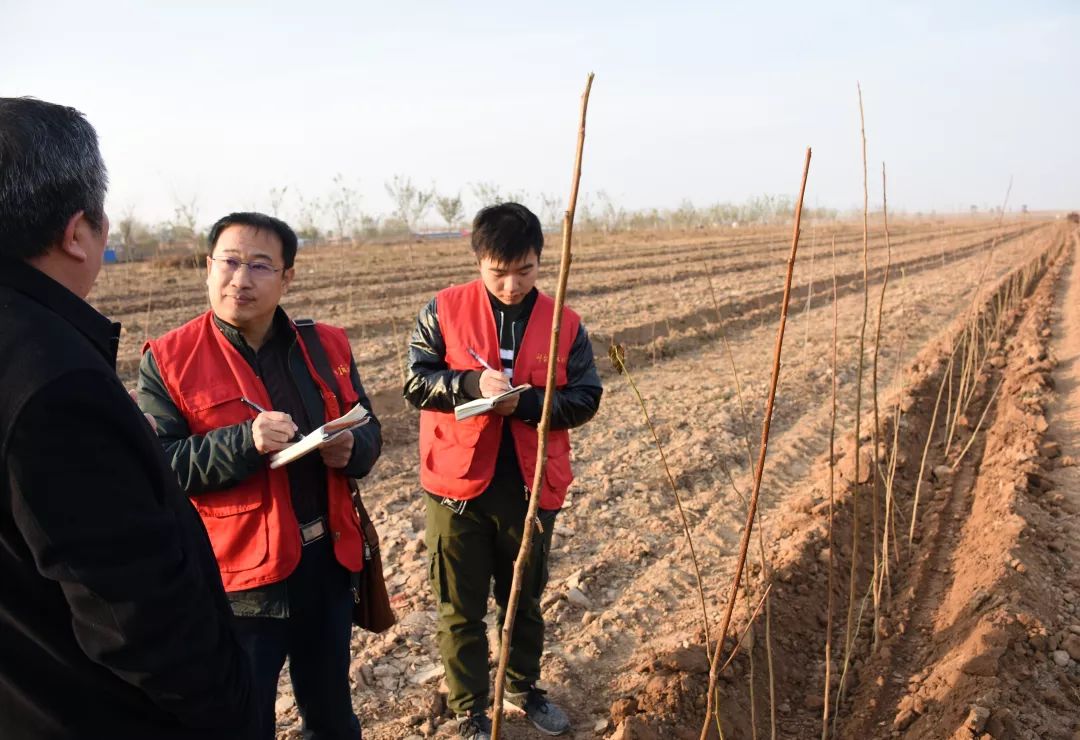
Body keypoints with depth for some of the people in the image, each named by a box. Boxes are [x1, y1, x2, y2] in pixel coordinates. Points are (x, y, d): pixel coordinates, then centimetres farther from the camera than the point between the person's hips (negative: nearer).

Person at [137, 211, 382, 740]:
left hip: (330, 560, 4)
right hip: (238, 576, -4)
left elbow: (369, 431, 9)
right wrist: (244, 442, -27)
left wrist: (351, 448, -14)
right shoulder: (168, 360, -9)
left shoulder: (326, 345, 3)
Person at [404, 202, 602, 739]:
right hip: (458, 485, -1)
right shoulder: (443, 311, -5)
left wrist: (526, 401, -21)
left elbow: (585, 399, -3)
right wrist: (470, 382, -25)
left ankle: (524, 688, 45)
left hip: (531, 488, 2)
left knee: (524, 600, 22)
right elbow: (415, 382, -6)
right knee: (460, 608, 12)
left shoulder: (565, 324, -2)